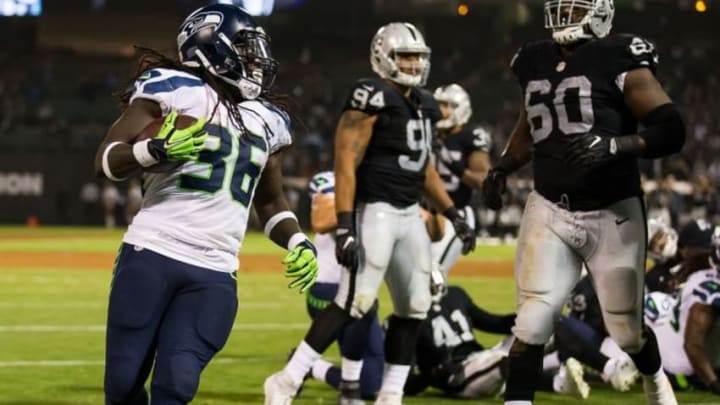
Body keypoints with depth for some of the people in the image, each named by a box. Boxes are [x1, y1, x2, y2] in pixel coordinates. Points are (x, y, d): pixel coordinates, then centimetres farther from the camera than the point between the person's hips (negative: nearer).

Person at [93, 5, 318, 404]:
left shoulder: (266, 120, 17)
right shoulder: (173, 90, -2)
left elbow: (270, 202, 27)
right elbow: (105, 160, -6)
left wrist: (298, 243, 9)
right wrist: (157, 149, -24)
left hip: (214, 274, 4)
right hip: (152, 255, -4)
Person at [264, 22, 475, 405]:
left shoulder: (422, 104, 14)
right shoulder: (373, 99, -12)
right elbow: (345, 165, -16)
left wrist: (453, 215, 19)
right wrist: (345, 226, -23)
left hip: (410, 215, 9)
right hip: (376, 212, -9)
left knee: (414, 306, 9)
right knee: (355, 301, -14)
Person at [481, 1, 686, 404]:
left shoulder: (620, 61, -11)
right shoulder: (536, 62, 7)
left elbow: (672, 130, -16)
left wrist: (614, 145, -29)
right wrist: (502, 167, 12)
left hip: (613, 215, -3)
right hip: (550, 211, 4)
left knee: (626, 332, 11)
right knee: (532, 324, -8)